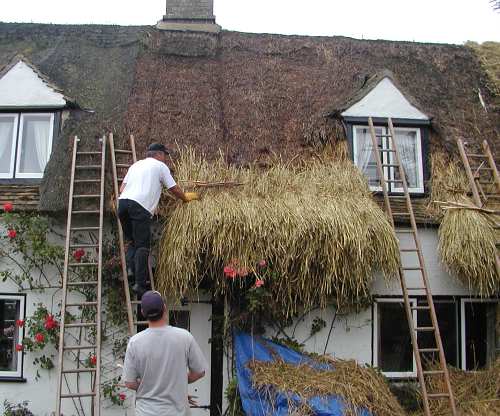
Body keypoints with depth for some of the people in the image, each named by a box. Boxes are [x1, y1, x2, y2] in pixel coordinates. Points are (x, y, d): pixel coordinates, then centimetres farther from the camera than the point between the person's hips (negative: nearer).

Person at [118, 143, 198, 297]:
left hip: (123, 202, 6)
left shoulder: (135, 165, 31)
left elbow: (122, 189, 23)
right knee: (142, 246, -3)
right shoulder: (160, 166, 14)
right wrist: (186, 197, 33)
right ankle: (140, 283, -7)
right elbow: (174, 189, 16)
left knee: (132, 241, 20)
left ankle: (130, 268, 0)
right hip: (140, 206, -6)